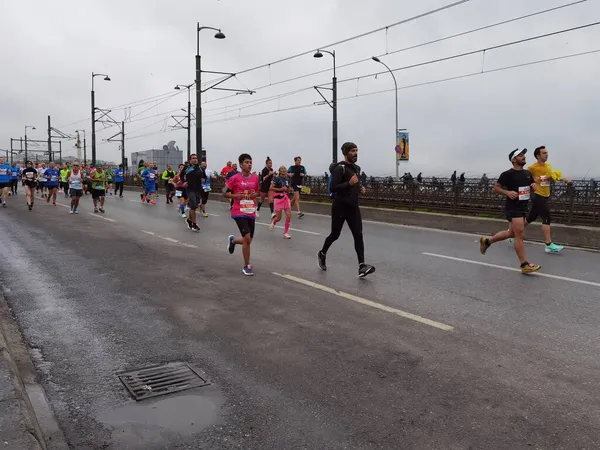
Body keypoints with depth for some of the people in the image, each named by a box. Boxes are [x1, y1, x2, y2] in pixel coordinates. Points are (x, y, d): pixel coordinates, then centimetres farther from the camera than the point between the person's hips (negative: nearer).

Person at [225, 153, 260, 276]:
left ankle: (233, 240, 45)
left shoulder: (255, 177, 4)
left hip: (251, 213, 5)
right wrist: (236, 196, -16)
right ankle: (247, 266, 0)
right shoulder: (235, 178, -8)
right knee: (247, 238, -16)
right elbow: (225, 193, 0)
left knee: (247, 240, 11)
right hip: (239, 212, -5)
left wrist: (255, 194, -4)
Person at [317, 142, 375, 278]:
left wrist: (360, 188, 6)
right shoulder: (339, 168, -14)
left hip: (353, 207, 6)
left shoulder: (357, 168, 12)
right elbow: (332, 188, -22)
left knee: (358, 236, -7)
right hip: (340, 207, -6)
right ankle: (322, 254, 37)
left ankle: (362, 267, -12)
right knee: (335, 235, 8)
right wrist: (349, 183, -31)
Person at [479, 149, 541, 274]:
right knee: (520, 235, -10)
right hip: (513, 208, -9)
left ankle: (486, 241, 38)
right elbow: (496, 188, -7)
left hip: (523, 207, 9)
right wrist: (507, 192, -23)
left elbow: (532, 188, 21)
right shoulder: (508, 174, -12)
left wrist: (534, 186, -3)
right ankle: (524, 265, -6)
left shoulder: (527, 173, 10)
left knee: (511, 233, 19)